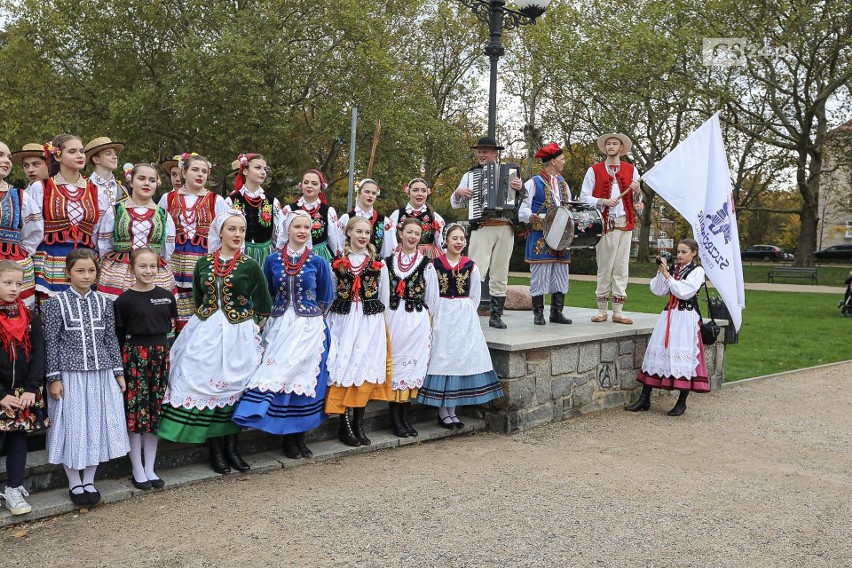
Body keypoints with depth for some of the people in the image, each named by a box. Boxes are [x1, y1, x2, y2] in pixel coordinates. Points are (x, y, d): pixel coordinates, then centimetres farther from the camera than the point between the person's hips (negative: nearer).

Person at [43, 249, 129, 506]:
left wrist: (118, 371, 7)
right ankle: (74, 483, 19)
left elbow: (111, 339, 9)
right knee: (72, 426, 3)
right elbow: (51, 343, -4)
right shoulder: (56, 303, -3)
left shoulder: (104, 302, 6)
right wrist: (54, 378, -7)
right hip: (70, 375, -3)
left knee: (97, 425, 7)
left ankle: (89, 481, 21)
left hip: (101, 374, 3)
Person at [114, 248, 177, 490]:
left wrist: (158, 342, 7)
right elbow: (118, 334, -2)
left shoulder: (166, 296, 5)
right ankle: (137, 470, 13)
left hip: (160, 355, 4)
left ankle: (150, 468, 19)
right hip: (134, 356, -4)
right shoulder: (125, 300, -6)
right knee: (135, 410, 0)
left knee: (155, 411, 9)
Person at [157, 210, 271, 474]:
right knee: (205, 384, -1)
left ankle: (230, 445, 17)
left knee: (233, 386, 3)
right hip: (206, 333, 2)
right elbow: (197, 299, 17)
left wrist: (242, 309, 4)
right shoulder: (204, 263, 6)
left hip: (238, 335, -2)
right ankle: (215, 448, 11)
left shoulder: (250, 266, -3)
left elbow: (263, 307, -2)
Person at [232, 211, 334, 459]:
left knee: (304, 378, 1)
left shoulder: (317, 262, 0)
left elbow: (325, 298, 9)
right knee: (278, 377, -3)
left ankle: (299, 436, 16)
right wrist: (280, 310, 10)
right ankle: (288, 438, 9)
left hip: (309, 328, -1)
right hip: (279, 325, 1)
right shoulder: (273, 260, 4)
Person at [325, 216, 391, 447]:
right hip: (343, 321, -1)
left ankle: (358, 424, 10)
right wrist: (331, 322, 4)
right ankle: (345, 425, 3)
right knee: (345, 368, -4)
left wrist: (378, 320, 8)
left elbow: (384, 299, 11)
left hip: (371, 322, 1)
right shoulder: (337, 263, 5)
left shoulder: (378, 265, 7)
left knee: (366, 369, 0)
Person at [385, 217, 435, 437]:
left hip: (417, 320, -1)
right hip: (393, 319, 1)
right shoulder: (388, 262, 6)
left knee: (413, 366, 2)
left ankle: (404, 417, 13)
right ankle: (395, 419, 8)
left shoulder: (426, 264, 2)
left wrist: (430, 323, 3)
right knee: (394, 366, 1)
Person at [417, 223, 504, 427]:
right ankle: (443, 412, 6)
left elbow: (474, 297, 9)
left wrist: (466, 315, 3)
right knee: (442, 357, -2)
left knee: (461, 359, 4)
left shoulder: (471, 266, 4)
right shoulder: (435, 264, -2)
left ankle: (451, 411, 13)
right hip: (442, 317, -2)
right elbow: (430, 296, 0)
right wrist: (434, 317, -2)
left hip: (465, 318, 3)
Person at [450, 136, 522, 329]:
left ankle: (496, 316, 15)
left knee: (500, 275, 7)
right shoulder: (471, 174, 11)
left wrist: (520, 188, -12)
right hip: (481, 229, -2)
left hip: (505, 229, 2)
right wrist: (458, 192, -4)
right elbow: (455, 204, 16)